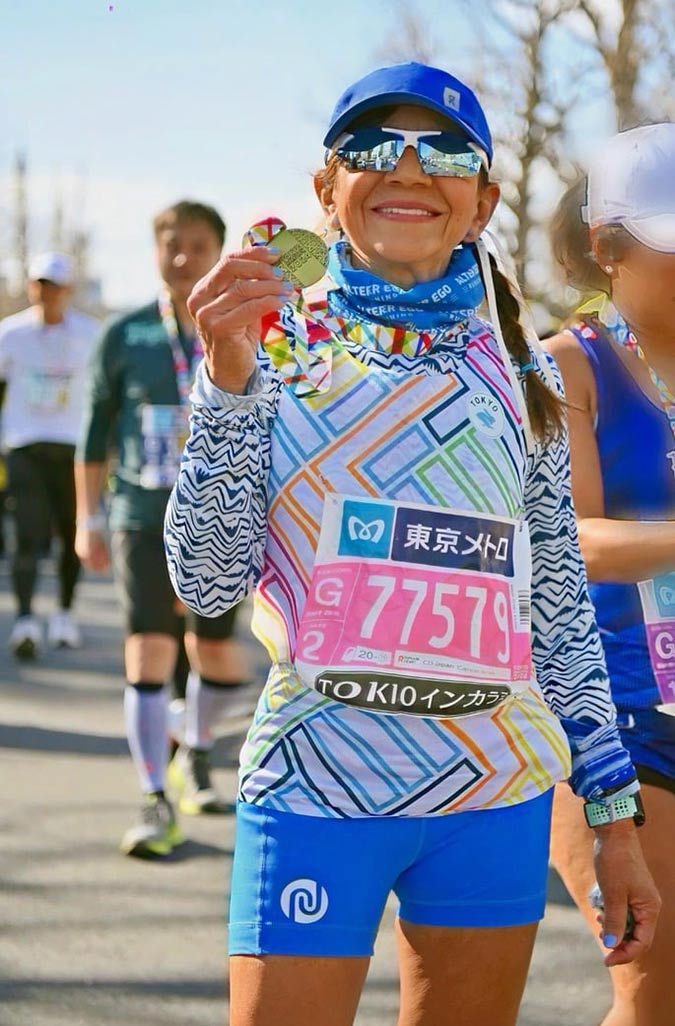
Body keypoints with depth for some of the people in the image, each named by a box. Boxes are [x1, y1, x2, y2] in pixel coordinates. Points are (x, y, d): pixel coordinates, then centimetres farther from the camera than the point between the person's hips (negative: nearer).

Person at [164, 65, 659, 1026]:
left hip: (497, 795, 3)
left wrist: (615, 811, 9)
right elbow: (208, 584, -8)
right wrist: (228, 377, -17)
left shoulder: (519, 369, 8)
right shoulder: (271, 340, 0)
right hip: (317, 790, -3)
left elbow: (560, 604, 11)